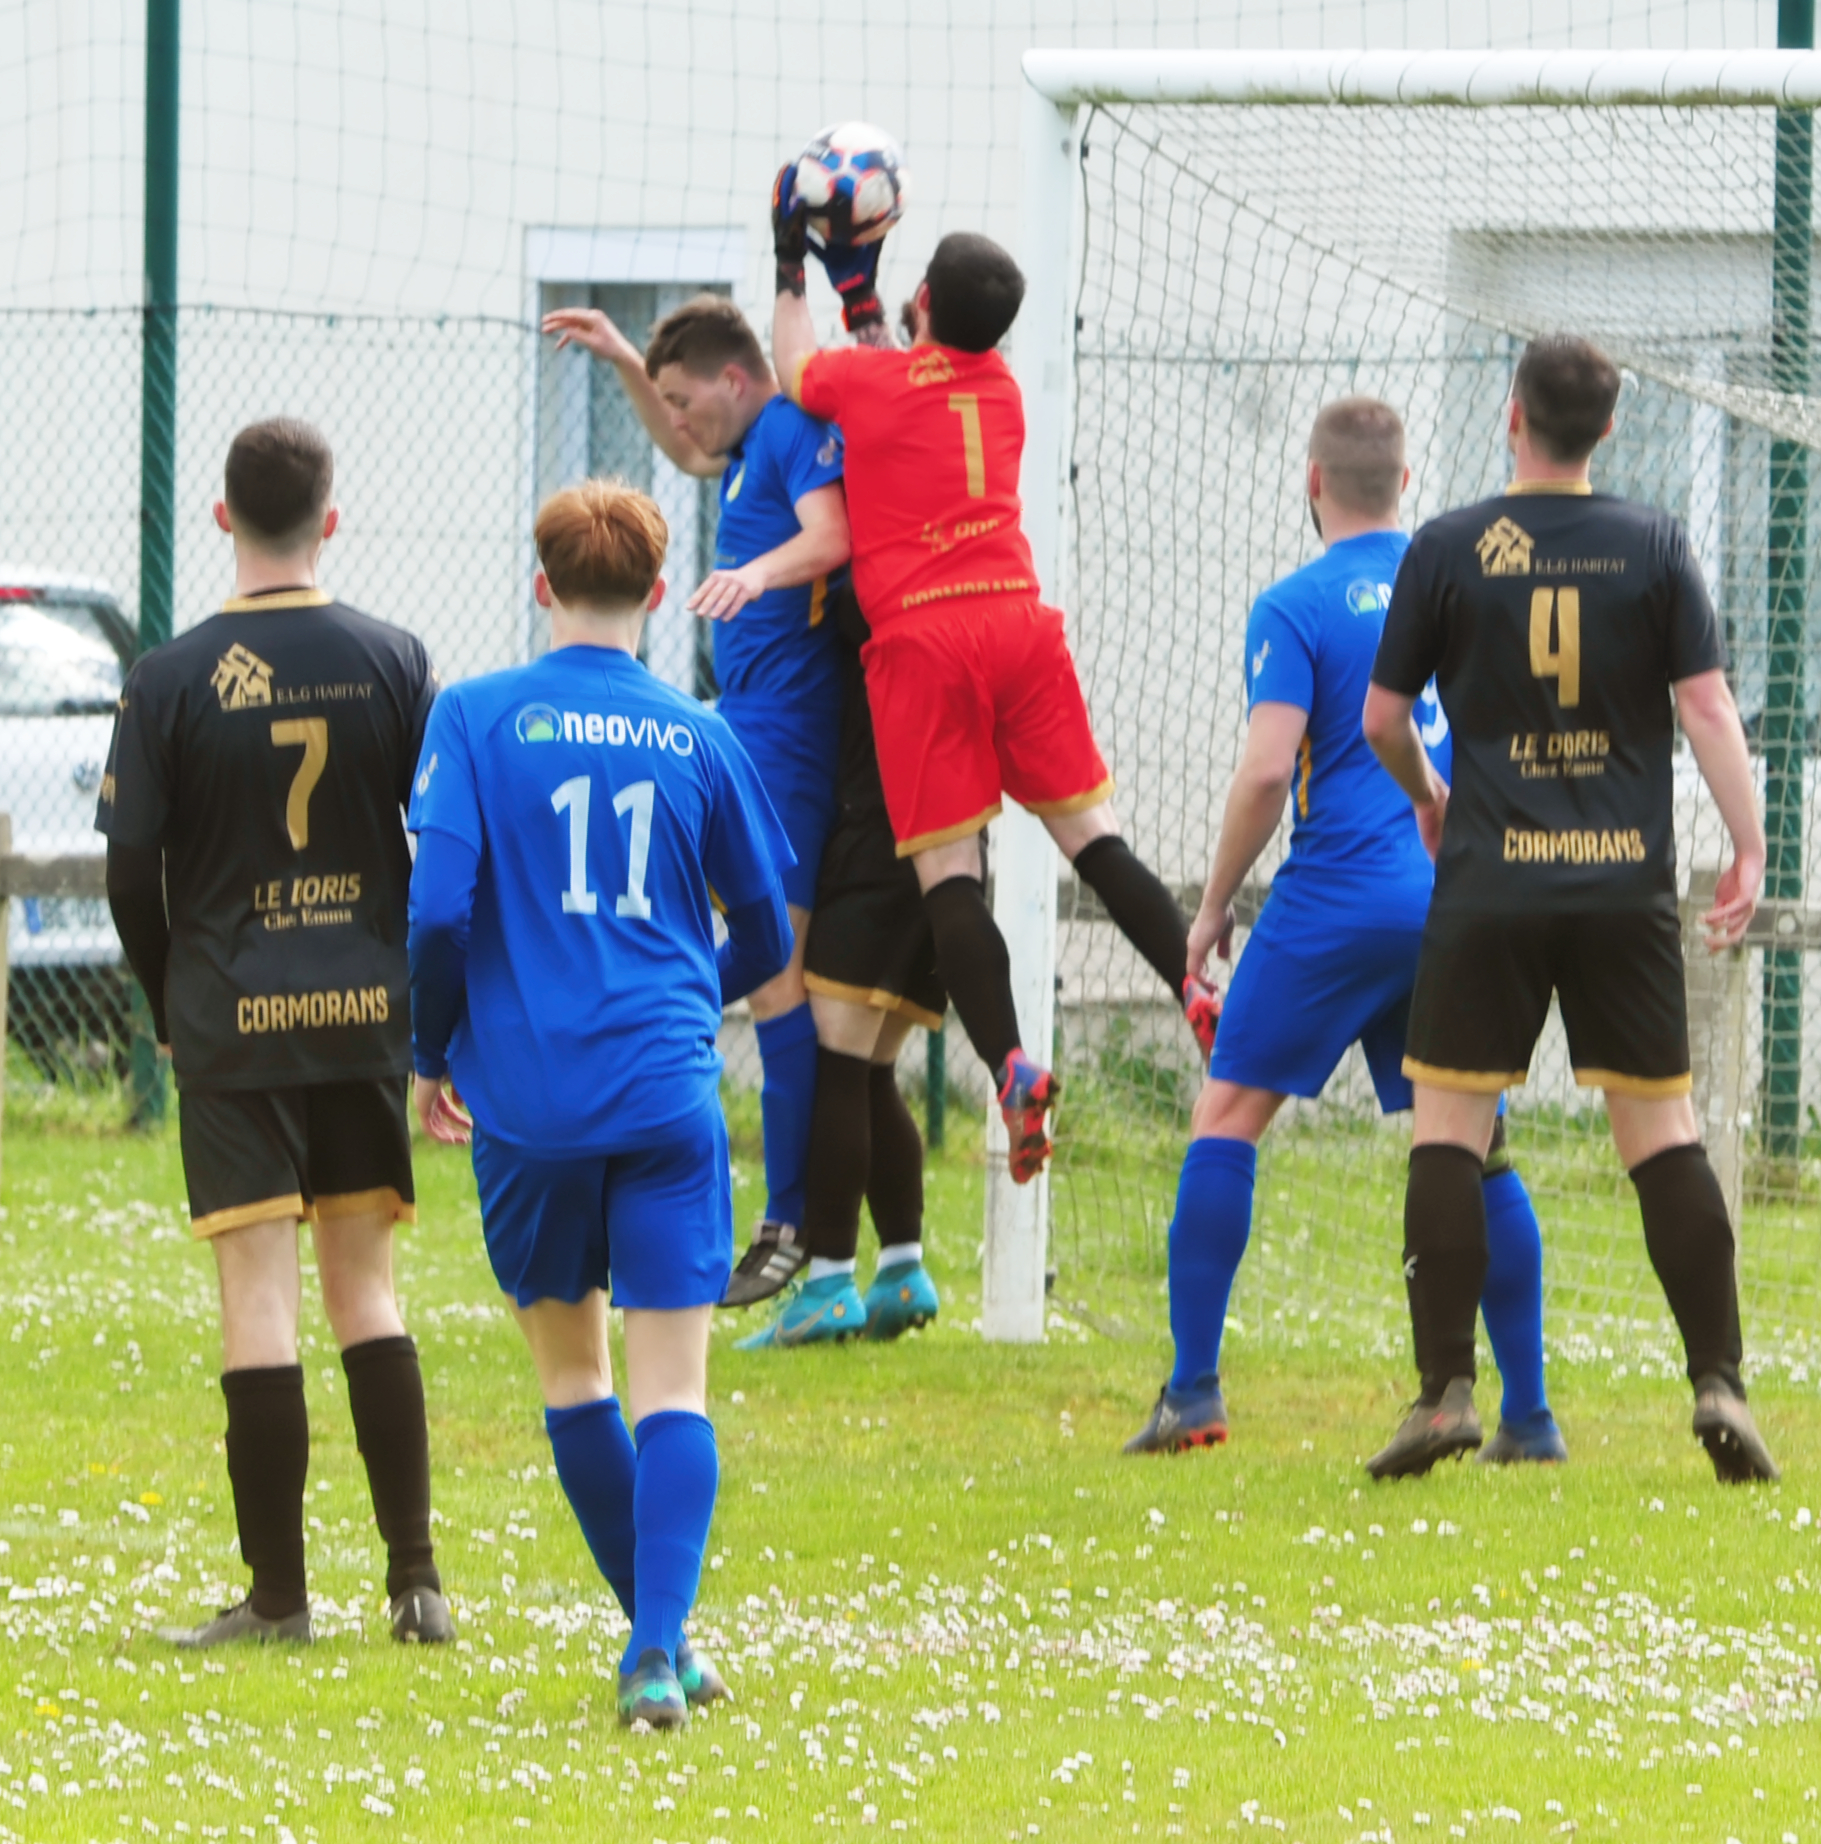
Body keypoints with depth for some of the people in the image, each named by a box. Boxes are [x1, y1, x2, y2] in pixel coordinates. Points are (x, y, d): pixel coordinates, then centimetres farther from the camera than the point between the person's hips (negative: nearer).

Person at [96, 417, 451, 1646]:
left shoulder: (172, 680, -5)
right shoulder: (391, 664, 0)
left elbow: (132, 868, -4)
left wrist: (168, 1000, 11)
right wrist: (427, 996, 12)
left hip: (232, 1026, -2)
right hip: (367, 1016, 3)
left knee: (259, 1297, -1)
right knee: (366, 1285, 12)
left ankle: (278, 1592, -2)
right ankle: (416, 1578, 7)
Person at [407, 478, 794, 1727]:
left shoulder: (478, 719, -1)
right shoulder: (699, 739, 4)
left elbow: (440, 907, -9)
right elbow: (766, 941, 13)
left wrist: (430, 1057, 8)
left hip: (526, 1100, 0)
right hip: (667, 1096, 0)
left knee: (570, 1367, 17)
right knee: (674, 1386, -3)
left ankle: (660, 1639, 22)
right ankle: (658, 1650, -18)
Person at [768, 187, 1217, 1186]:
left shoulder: (865, 381, 5)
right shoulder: (1001, 389, 18)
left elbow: (795, 371, 29)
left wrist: (792, 271, 40)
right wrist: (856, 288, 44)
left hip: (920, 638, -4)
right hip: (1017, 618, 4)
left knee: (948, 875, -6)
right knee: (1094, 837, 7)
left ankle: (1011, 1065, -20)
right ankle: (1202, 998, -9)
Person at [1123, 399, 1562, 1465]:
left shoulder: (1298, 608, -5)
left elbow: (1266, 770, -13)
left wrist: (1215, 904, -2)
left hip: (1339, 902, -5)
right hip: (1465, 904, 5)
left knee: (1227, 1120, 4)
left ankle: (1195, 1389, -3)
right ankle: (1529, 1414, 6)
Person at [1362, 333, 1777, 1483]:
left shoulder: (1448, 551, 0)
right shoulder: (1655, 548, 2)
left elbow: (1383, 718, 6)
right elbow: (1707, 707, -2)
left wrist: (1427, 797, 26)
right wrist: (1748, 850, 2)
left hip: (1491, 882, -1)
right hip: (1627, 885, 1)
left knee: (1449, 1126, 4)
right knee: (1663, 1131, 6)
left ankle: (1447, 1389, -5)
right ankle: (1719, 1381, -2)